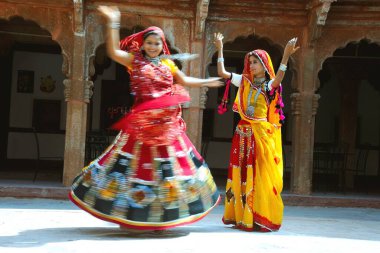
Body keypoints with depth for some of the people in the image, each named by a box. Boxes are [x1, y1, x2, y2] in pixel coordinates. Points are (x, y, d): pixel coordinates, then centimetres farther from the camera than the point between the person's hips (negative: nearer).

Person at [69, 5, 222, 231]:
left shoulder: (167, 63, 11)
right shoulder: (135, 60, 1)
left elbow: (185, 80, 24)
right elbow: (113, 52, -14)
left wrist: (206, 82, 25)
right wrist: (113, 23, -20)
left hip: (167, 123, 4)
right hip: (142, 122, -4)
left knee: (168, 165, 6)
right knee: (138, 163, -1)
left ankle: (161, 216, 18)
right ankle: (130, 213, 12)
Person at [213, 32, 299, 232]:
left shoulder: (270, 85, 1)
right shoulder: (244, 81, 13)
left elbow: (278, 80, -23)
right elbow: (222, 72, 10)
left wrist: (286, 56, -33)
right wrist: (220, 48, 9)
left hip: (262, 133, -4)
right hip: (243, 133, 4)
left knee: (261, 175, -5)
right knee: (241, 174, 4)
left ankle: (261, 219, -1)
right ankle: (240, 217, 11)